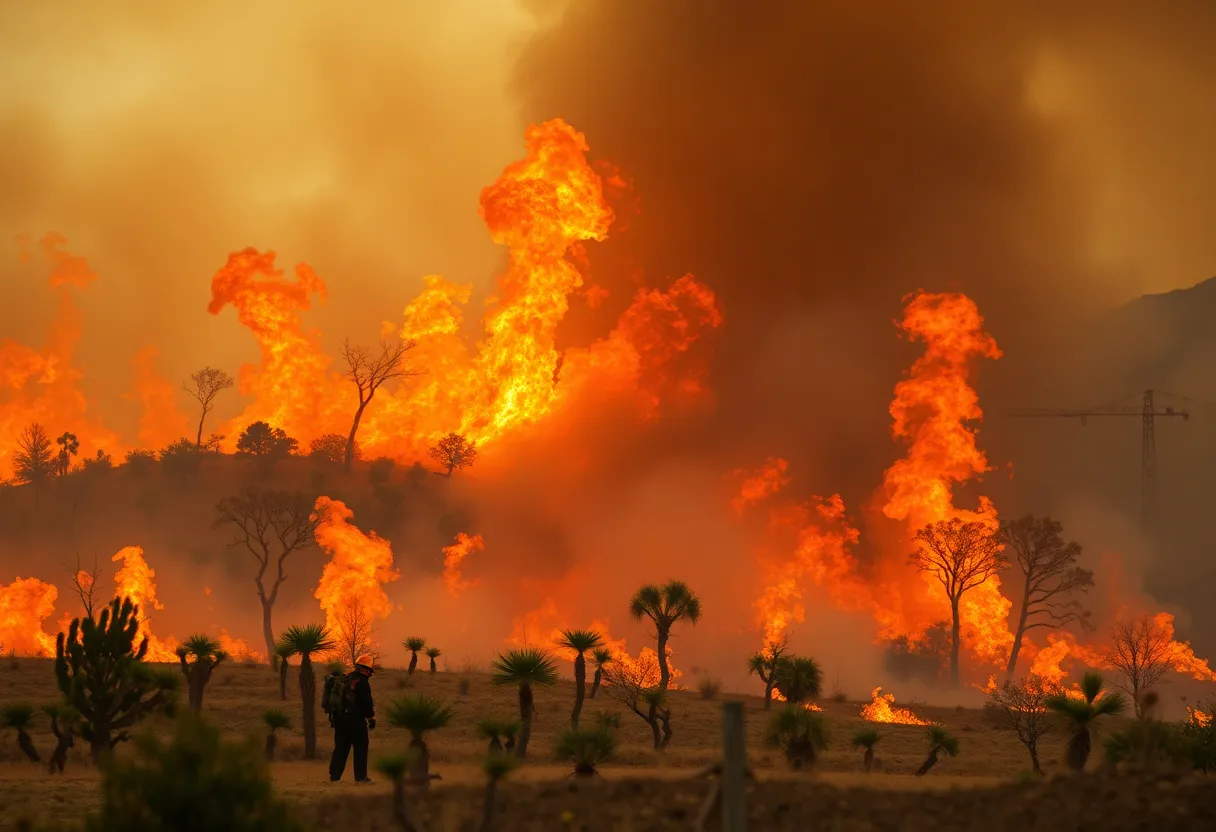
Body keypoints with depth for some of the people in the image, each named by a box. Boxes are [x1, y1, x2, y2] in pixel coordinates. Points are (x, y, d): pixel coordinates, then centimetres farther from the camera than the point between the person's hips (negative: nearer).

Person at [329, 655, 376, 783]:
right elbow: (367, 702, -14)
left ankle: (334, 775, 6)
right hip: (356, 719, -7)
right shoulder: (362, 682, -13)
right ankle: (360, 776, 0)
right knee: (360, 748, 2)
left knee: (341, 747, 9)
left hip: (340, 718, 7)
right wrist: (371, 718, -3)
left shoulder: (346, 680, 13)